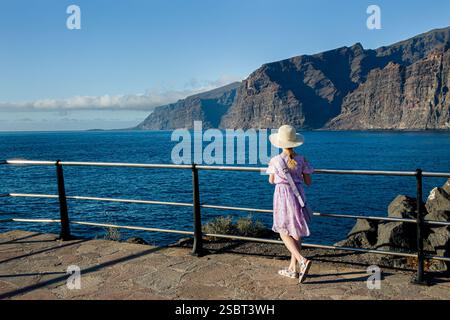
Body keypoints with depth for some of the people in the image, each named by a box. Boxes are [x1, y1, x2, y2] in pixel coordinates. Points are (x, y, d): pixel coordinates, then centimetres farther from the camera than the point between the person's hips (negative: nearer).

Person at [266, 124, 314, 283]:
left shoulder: (275, 160, -11)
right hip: (298, 196, 4)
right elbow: (308, 182, 3)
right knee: (296, 232, 13)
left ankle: (302, 261, -16)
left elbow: (271, 181, 4)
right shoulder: (301, 160, -5)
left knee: (284, 232, 5)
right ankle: (293, 268, 21)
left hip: (282, 197, -3)